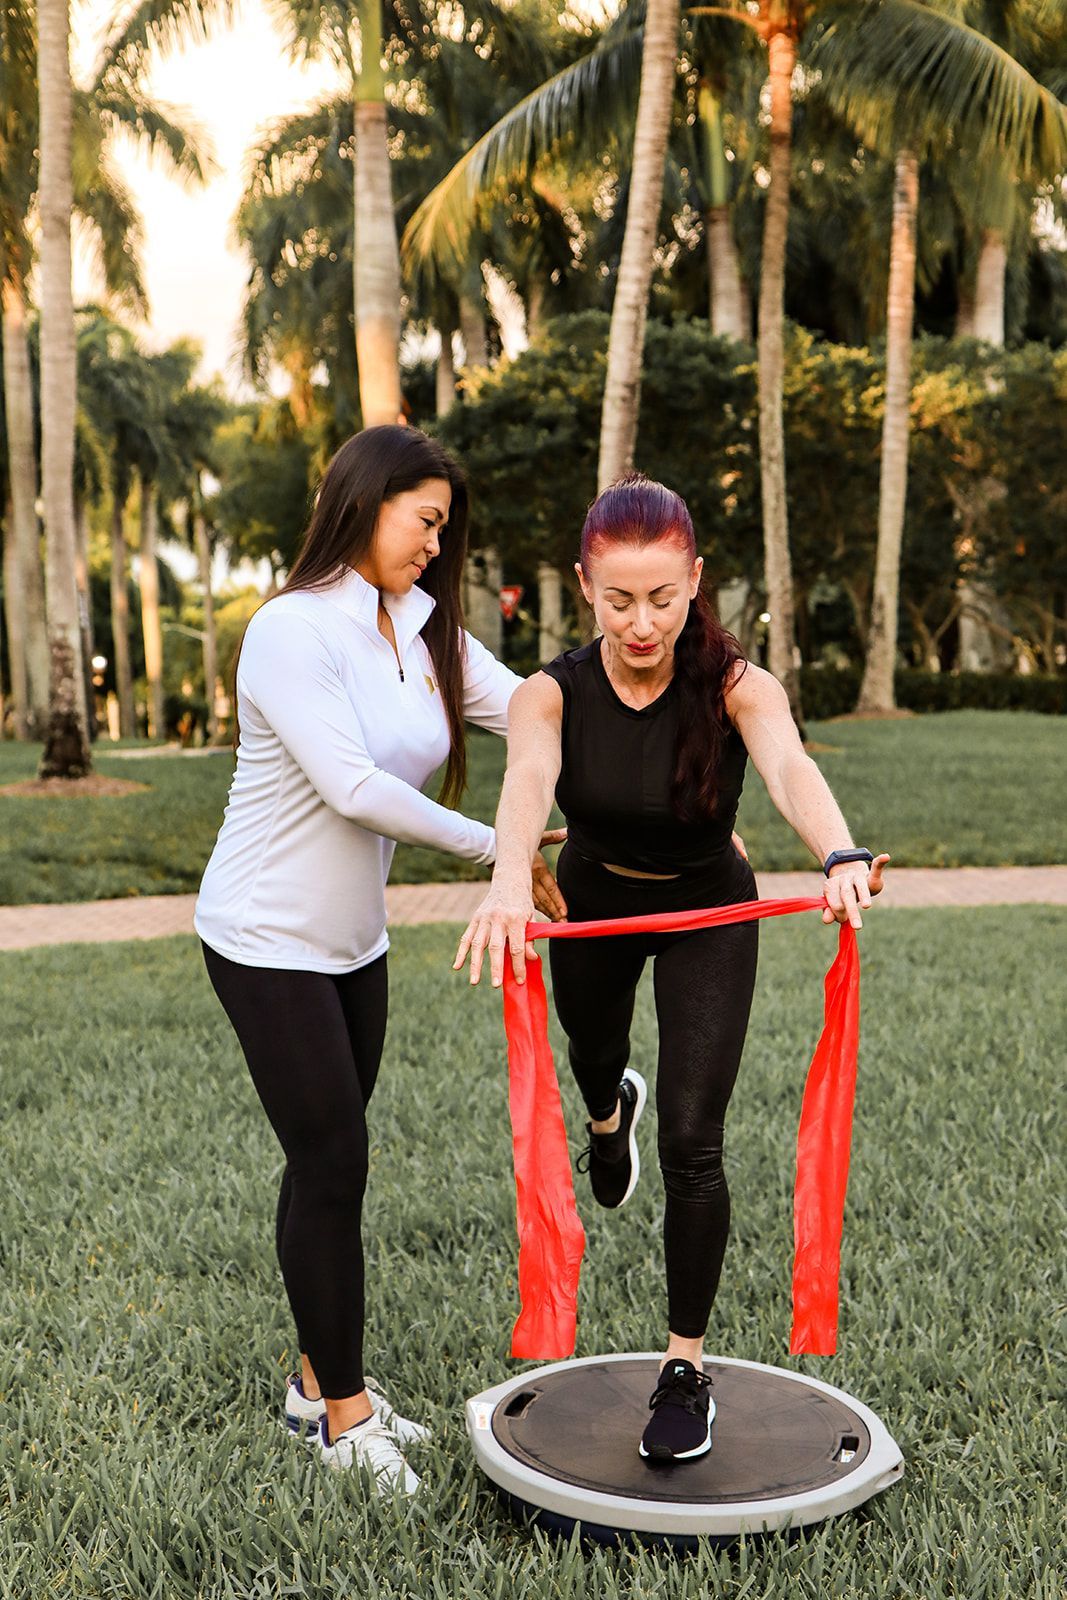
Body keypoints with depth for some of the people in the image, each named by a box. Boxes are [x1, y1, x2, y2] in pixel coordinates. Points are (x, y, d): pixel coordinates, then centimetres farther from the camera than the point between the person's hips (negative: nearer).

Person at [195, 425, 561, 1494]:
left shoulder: (427, 632, 3)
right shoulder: (294, 629, -18)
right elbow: (351, 786, -26)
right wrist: (496, 849, -20)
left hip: (354, 941, 7)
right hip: (269, 941, -7)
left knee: (332, 1161, 13)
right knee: (330, 1160, -1)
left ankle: (320, 1384, 28)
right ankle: (344, 1408, 15)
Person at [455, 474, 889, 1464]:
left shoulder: (736, 687, -28)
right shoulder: (552, 694, -25)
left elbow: (791, 768, -48)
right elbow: (528, 780, -46)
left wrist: (840, 858, -69)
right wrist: (510, 879, -68)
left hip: (708, 915, -2)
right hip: (592, 903, 2)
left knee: (690, 1143, -8)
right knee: (592, 1058, 27)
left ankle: (686, 1373, 9)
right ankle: (611, 1113, 67)